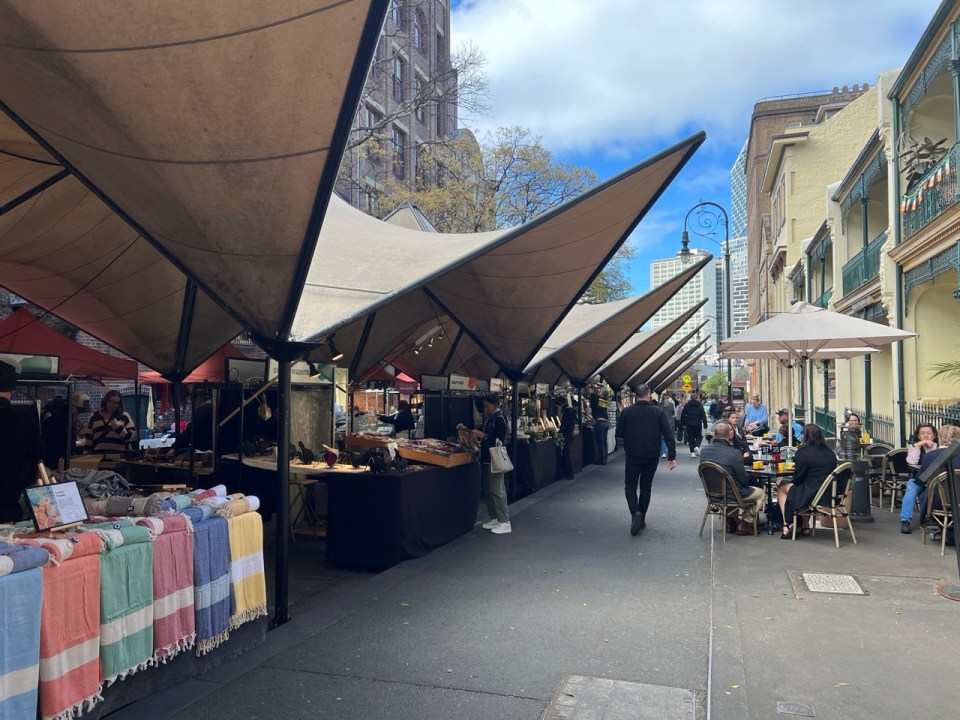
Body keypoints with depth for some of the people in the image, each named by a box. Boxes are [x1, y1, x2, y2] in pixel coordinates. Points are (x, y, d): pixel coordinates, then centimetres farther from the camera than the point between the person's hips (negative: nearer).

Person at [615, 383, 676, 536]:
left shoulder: (627, 412, -5)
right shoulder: (658, 411, -4)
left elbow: (619, 433, 0)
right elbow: (669, 435, -9)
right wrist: (672, 456, -8)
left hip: (633, 455, -1)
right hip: (652, 456, 1)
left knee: (630, 486, 8)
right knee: (646, 487, 15)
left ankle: (635, 513, -16)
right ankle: (641, 519, 20)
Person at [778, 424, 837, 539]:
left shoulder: (804, 453, -16)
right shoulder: (830, 452, 5)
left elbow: (798, 479, -10)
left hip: (812, 495, -7)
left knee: (781, 489, 15)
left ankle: (786, 527, 11)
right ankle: (804, 526, 26)